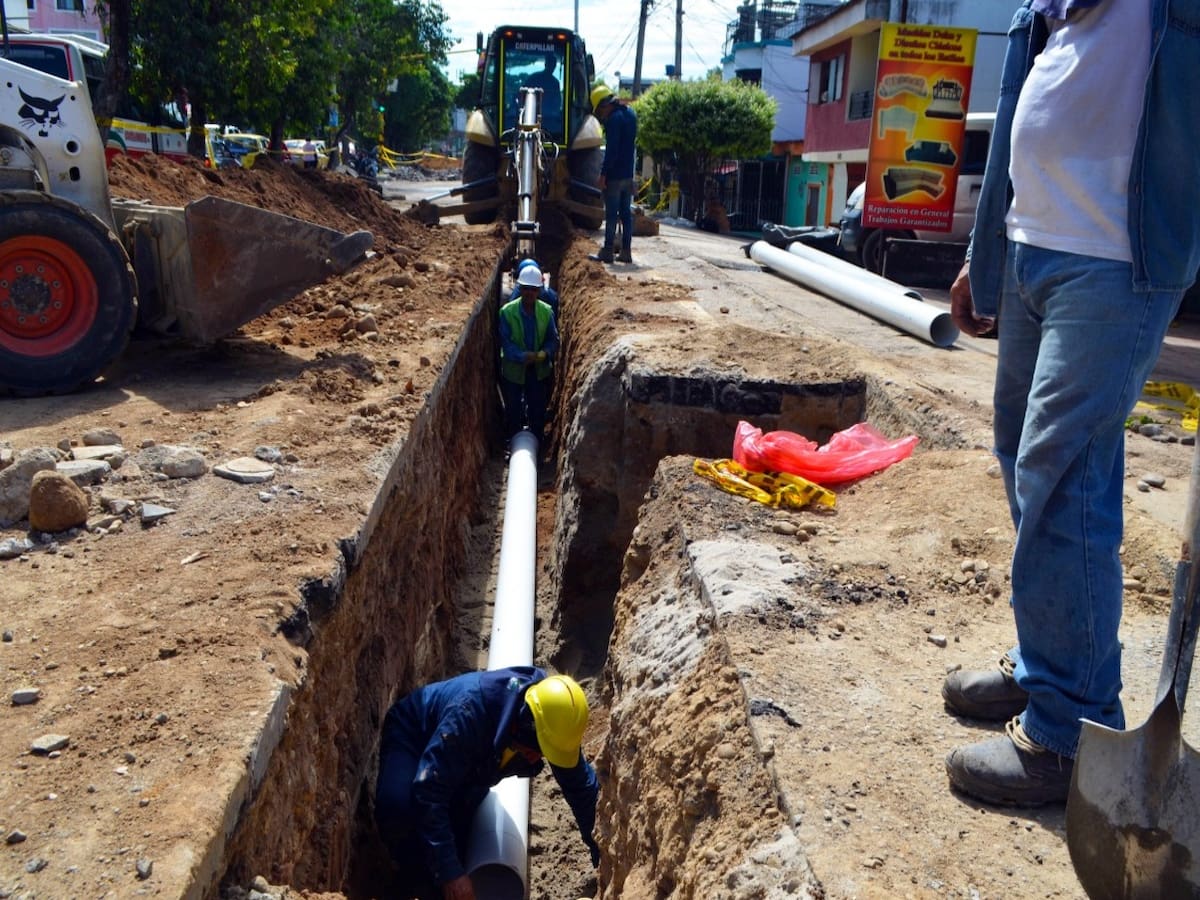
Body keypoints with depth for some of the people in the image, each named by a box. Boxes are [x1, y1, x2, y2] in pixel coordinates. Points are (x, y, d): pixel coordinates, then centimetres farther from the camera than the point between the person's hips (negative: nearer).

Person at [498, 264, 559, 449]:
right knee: (513, 411, 12)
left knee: (538, 411, 14)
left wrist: (545, 353, -26)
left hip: (539, 370, 2)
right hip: (513, 370, -2)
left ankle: (536, 444, 34)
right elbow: (505, 342, -16)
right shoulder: (507, 311, -16)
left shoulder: (547, 311, -9)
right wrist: (523, 356, -32)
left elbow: (553, 339, -4)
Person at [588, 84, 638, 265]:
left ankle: (607, 252, 0)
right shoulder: (630, 113, 11)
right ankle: (626, 251, 11)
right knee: (626, 213, 9)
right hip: (628, 175, 8)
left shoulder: (614, 119, -15)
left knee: (611, 214, -4)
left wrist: (603, 174, -17)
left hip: (614, 175, -8)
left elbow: (611, 150, -20)